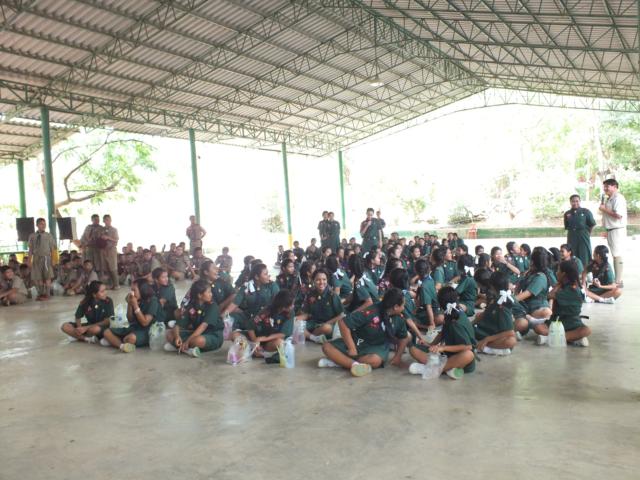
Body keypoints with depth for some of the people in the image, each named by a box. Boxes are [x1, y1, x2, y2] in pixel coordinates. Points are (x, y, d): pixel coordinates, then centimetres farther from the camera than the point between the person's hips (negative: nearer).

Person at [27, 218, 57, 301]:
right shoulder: (32, 236, 5)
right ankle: (40, 294, 17)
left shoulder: (48, 235, 2)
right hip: (36, 258, 2)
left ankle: (46, 294, 4)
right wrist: (29, 261, 1)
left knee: (47, 277, -1)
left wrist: (53, 260, -6)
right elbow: (31, 249, 6)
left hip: (46, 258, -2)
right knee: (38, 278, 6)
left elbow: (52, 249, 1)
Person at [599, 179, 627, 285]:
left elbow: (618, 215, -25)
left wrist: (605, 209, -16)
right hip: (611, 230, 10)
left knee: (617, 255, -8)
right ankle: (617, 279, 21)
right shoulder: (610, 199, 17)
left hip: (617, 230, -10)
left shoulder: (618, 198, -14)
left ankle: (618, 281, -4)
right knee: (615, 255, 14)